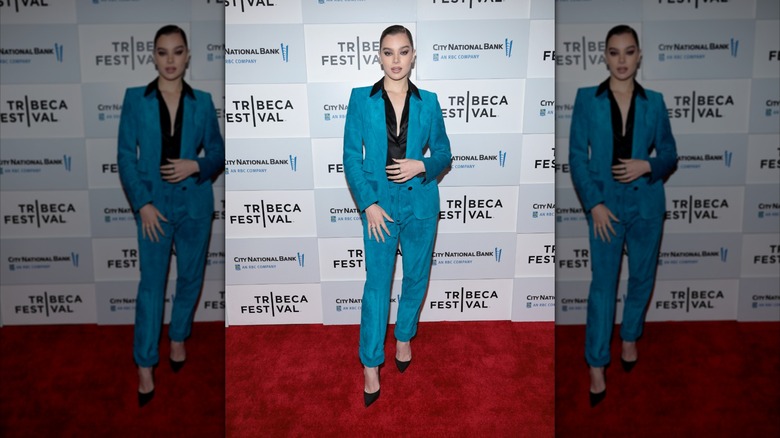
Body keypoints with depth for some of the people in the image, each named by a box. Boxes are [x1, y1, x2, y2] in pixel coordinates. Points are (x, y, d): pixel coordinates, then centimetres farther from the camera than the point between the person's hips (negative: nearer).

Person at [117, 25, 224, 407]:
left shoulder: (202, 102, 1)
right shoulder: (135, 99, -2)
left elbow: (218, 153, 6)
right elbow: (125, 156, -4)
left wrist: (195, 166, -15)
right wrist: (142, 204, -12)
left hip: (195, 204, 2)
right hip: (154, 204, -2)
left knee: (190, 278, 14)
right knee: (151, 284, 1)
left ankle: (178, 337, 38)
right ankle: (145, 367, 11)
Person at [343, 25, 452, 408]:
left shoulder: (428, 102, 0)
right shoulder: (361, 99, -4)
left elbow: (444, 154, 6)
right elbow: (351, 157, -5)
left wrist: (421, 166, -15)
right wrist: (368, 204, -12)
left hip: (421, 203, 2)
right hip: (379, 204, -2)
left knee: (416, 277, 15)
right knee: (377, 283, 2)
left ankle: (404, 337, 39)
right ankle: (371, 364, 13)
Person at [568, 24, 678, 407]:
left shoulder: (654, 102, 2)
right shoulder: (586, 99, -4)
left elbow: (670, 154, 7)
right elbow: (577, 156, -6)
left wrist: (647, 166, -15)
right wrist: (594, 204, -14)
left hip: (647, 204, 3)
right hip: (605, 204, -2)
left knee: (642, 277, 15)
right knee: (602, 284, 0)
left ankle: (630, 337, 40)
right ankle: (597, 367, 8)